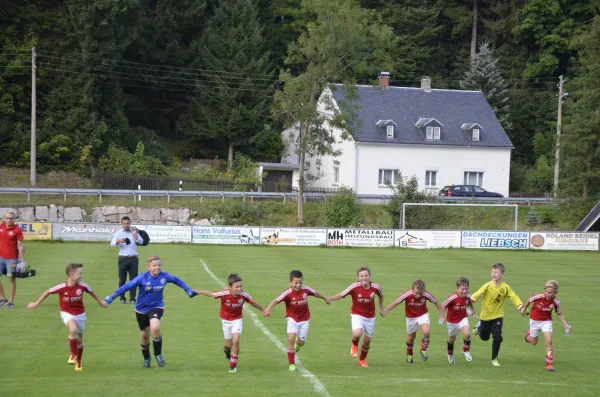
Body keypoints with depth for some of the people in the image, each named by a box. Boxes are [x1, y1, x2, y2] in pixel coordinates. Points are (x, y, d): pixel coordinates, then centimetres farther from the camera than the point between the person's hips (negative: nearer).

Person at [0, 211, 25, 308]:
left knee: (11, 278, 1)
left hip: (11, 258, -5)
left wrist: (23, 260, -11)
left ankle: (11, 301, 8)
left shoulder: (17, 230, -8)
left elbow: (20, 246, -8)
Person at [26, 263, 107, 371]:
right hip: (67, 313, -3)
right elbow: (48, 292, -8)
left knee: (79, 340, 14)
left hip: (80, 314, 3)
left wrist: (100, 302, 19)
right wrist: (36, 304, 1)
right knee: (73, 329, -34)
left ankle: (79, 362, 39)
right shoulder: (62, 287, -23)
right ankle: (73, 355, -16)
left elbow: (91, 292, 5)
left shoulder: (82, 286, -16)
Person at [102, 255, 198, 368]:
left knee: (155, 328, -29)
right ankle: (146, 359, 40)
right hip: (142, 309, 0)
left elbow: (177, 280, 7)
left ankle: (158, 354, -7)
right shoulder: (142, 278, -20)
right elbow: (127, 286, -19)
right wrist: (111, 297, -20)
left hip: (157, 307, 0)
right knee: (144, 335, 12)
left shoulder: (164, 276, -12)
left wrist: (189, 290, 12)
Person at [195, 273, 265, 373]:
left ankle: (233, 365, -1)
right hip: (226, 320, 0)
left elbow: (253, 303, -5)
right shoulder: (224, 294, -27)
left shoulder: (243, 295, -22)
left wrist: (264, 310, 5)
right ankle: (226, 350, 48)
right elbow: (210, 293, -17)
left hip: (237, 320, 0)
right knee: (229, 344, 8)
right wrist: (194, 291, -14)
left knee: (236, 341, -17)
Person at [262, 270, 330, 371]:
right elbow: (276, 300, -38)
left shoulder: (305, 289, -13)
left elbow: (315, 293, 7)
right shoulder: (288, 293, -25)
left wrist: (325, 298, 25)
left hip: (304, 319, 3)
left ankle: (297, 344, 46)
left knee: (301, 342, 5)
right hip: (292, 318, -3)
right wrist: (268, 309, -57)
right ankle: (292, 364, -6)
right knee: (291, 338, -19)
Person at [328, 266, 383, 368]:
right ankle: (354, 344, 8)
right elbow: (341, 295, -24)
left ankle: (362, 359, 38)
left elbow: (380, 294, 12)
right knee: (357, 334, -30)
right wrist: (330, 298, -40)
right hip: (357, 314, -3)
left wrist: (381, 308, 17)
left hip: (370, 316, 3)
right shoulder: (355, 287, -20)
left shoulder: (375, 287, -11)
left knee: (367, 341, 10)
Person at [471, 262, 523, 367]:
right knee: (484, 337, 14)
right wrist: (473, 298, -50)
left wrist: (519, 304, -36)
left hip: (498, 316, 0)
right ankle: (479, 327, 51)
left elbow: (513, 296, -15)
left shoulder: (505, 287, -9)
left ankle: (494, 359, 8)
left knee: (497, 337, -12)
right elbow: (479, 292, -28)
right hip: (486, 315, 0)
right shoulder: (488, 285, -15)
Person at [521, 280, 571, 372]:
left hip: (547, 321, 0)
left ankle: (549, 364, -8)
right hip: (534, 320, 0)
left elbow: (559, 314, -1)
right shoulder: (539, 296, -27)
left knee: (549, 342, -15)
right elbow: (529, 300, -7)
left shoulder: (556, 302, -19)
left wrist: (566, 325, -9)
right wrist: (524, 309, 8)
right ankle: (529, 333, 51)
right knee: (534, 342, 14)